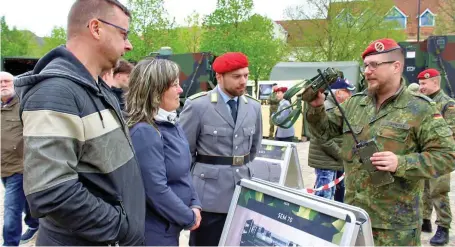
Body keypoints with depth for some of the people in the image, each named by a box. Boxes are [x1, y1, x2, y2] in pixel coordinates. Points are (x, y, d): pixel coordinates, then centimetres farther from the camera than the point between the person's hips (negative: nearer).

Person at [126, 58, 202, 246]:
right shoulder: (144, 132, -24)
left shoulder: (171, 124, 4)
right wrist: (189, 218, -14)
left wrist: (195, 205, 0)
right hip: (155, 231, -9)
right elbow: (157, 191, -26)